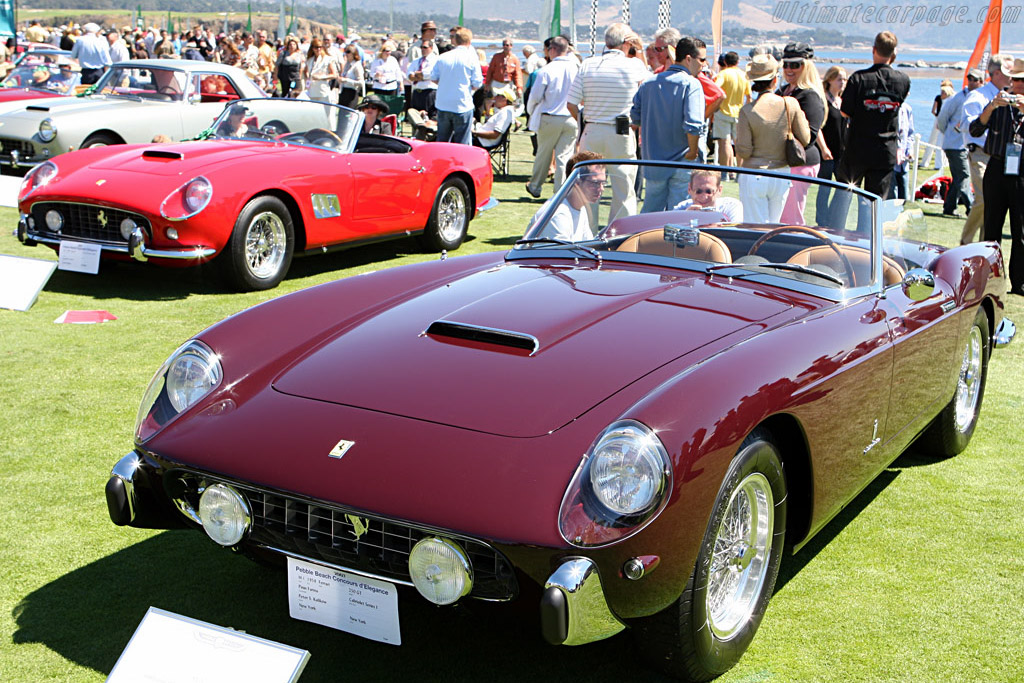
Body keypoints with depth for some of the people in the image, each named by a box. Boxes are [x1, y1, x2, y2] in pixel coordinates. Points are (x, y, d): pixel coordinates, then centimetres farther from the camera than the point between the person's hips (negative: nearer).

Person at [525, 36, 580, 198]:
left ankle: (535, 187, 27)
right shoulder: (577, 68, -1)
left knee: (543, 154, 13)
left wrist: (530, 111, 13)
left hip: (549, 118, -2)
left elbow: (535, 96, -5)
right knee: (564, 156, 5)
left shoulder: (547, 70, -9)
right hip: (571, 119, 2)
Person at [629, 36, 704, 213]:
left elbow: (636, 117, 9)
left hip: (653, 160, 5)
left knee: (651, 210, 16)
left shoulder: (648, 83, 7)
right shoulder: (691, 84, -12)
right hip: (681, 163, -5)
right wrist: (693, 152, -11)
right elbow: (693, 124, -23)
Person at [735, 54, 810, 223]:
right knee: (774, 225, 16)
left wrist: (737, 140, 9)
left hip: (753, 178, -3)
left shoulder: (747, 110, -13)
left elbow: (743, 151, -12)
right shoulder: (791, 104, -6)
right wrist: (803, 118, 19)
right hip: (781, 175, 3)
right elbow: (805, 139, 2)